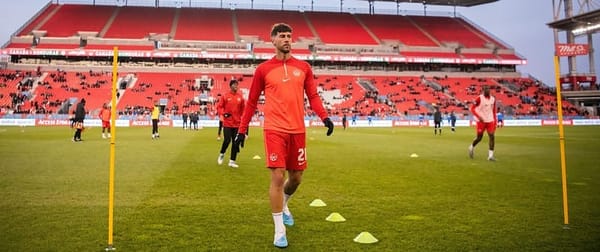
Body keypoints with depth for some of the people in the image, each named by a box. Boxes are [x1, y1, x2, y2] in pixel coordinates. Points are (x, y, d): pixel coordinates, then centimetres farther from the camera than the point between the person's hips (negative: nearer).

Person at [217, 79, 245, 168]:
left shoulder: (240, 97, 6)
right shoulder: (225, 96, -2)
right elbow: (219, 107, 1)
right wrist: (224, 113, -17)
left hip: (237, 123, 3)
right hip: (227, 123, -3)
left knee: (236, 142, 2)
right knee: (227, 140, -9)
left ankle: (232, 161, 11)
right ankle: (221, 154, 20)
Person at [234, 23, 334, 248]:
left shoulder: (303, 67, 9)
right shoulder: (263, 69, 3)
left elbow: (313, 96, 10)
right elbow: (251, 102, 8)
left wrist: (324, 117, -6)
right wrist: (242, 129, 6)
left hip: (297, 130, 3)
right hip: (275, 129, -3)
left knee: (296, 177, 12)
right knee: (277, 177, -8)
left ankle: (283, 205, 45)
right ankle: (279, 231, 5)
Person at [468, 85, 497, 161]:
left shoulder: (493, 99, 8)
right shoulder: (479, 98, -9)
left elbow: (494, 111, 15)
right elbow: (472, 108, -11)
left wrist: (495, 122, 12)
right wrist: (479, 117, -22)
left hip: (490, 121, 4)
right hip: (481, 121, -4)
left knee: (492, 137, -8)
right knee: (479, 137, 2)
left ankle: (490, 155, -5)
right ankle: (471, 147, 33)